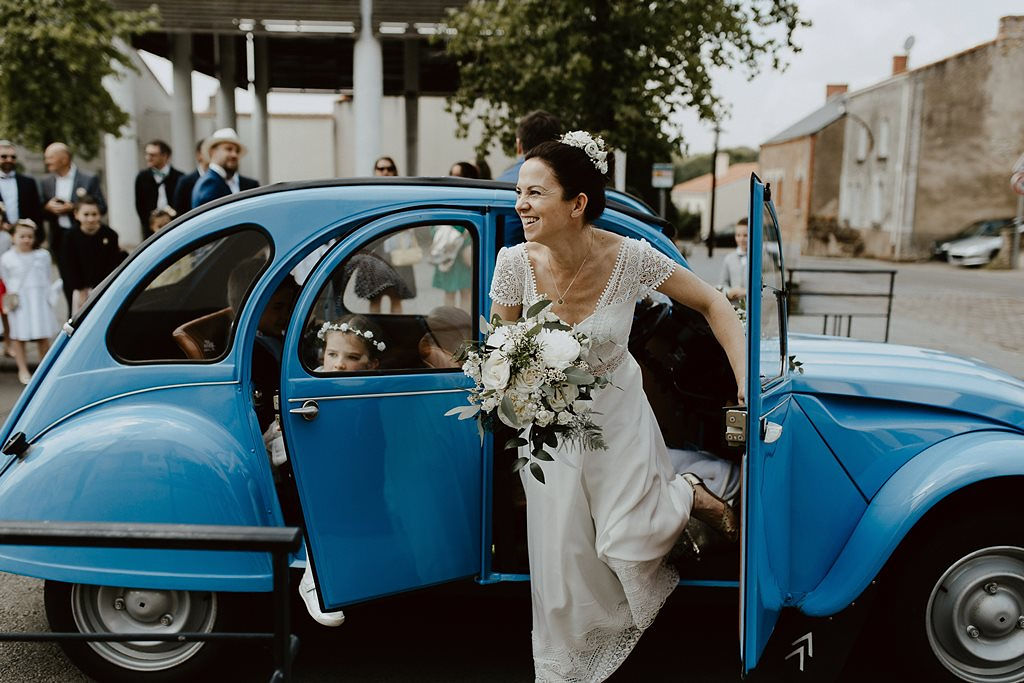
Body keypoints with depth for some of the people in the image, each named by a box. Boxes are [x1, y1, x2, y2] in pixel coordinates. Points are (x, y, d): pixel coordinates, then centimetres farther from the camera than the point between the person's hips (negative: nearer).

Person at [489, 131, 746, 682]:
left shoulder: (630, 257, -24)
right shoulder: (515, 262, -20)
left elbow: (712, 304, -11)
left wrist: (747, 383, -18)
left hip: (617, 414, -1)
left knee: (625, 546, -5)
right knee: (563, 556, 9)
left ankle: (689, 496, 28)